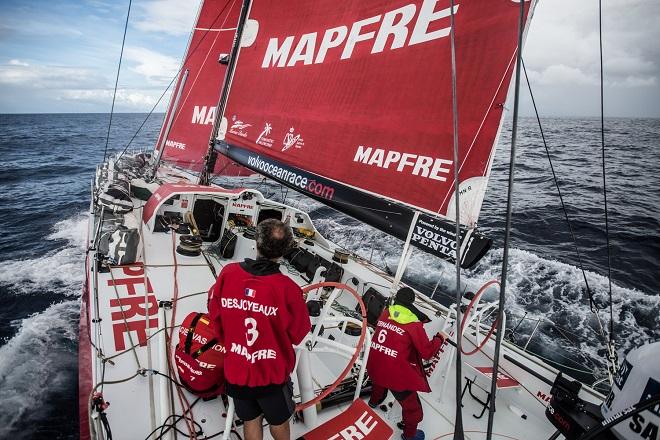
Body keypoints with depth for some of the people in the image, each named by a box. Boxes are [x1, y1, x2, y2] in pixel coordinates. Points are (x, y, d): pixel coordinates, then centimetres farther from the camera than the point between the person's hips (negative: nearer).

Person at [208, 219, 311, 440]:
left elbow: (216, 317, -2)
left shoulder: (227, 273, -18)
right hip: (272, 374, -3)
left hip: (235, 371, 3)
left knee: (250, 420, 27)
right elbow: (298, 335, -12)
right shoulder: (287, 288, -27)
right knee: (279, 420, 26)